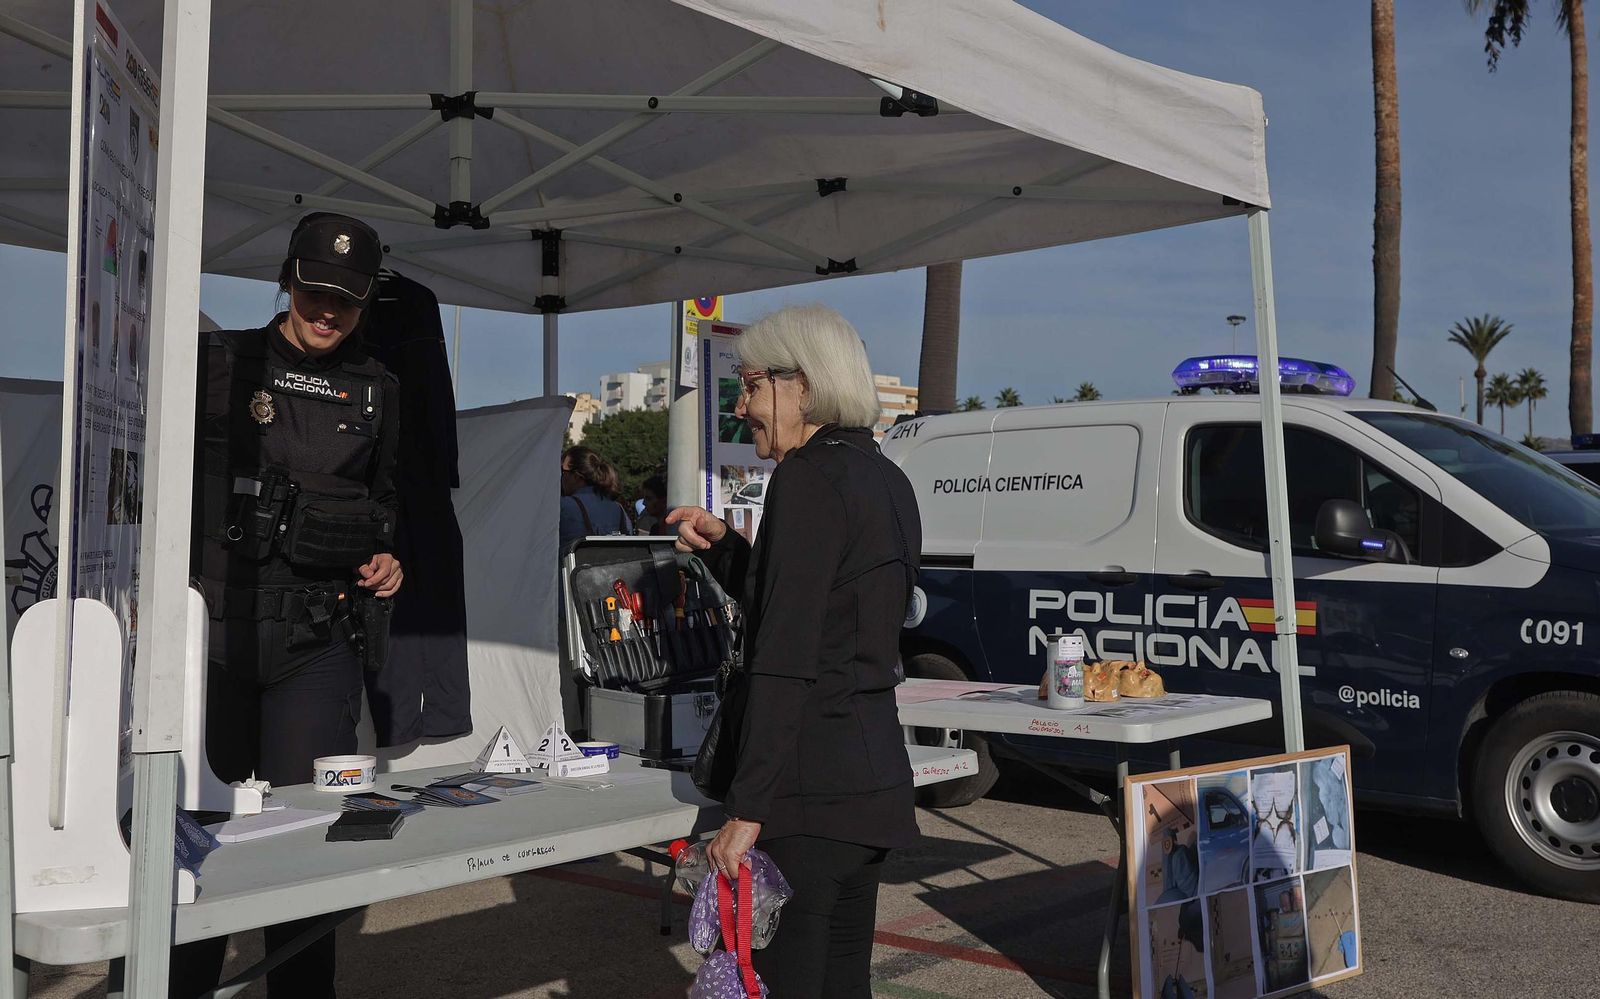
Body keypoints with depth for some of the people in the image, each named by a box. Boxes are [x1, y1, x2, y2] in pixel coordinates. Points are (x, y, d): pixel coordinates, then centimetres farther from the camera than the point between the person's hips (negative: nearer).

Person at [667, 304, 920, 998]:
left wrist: (745, 811, -18)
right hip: (876, 776, 9)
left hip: (808, 785, -9)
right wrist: (719, 545, 15)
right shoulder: (886, 479, 13)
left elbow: (784, 660, -19)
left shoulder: (809, 478, -14)